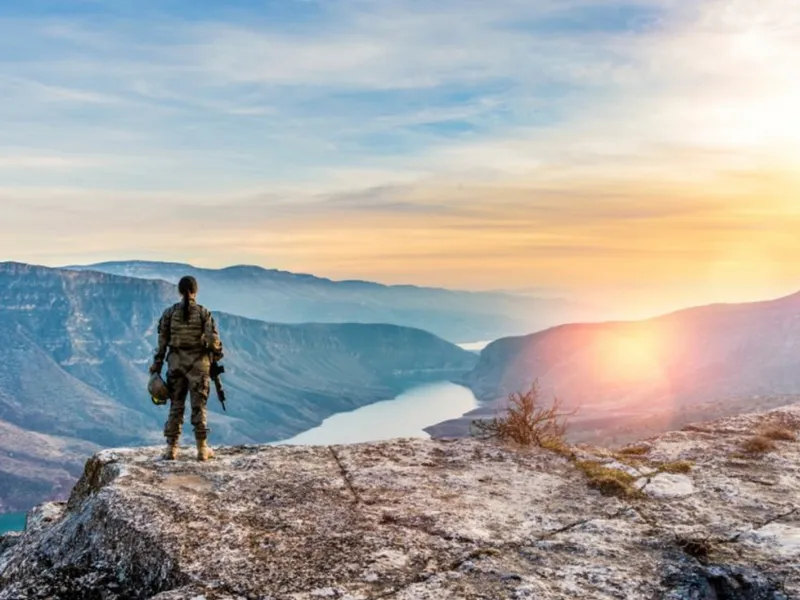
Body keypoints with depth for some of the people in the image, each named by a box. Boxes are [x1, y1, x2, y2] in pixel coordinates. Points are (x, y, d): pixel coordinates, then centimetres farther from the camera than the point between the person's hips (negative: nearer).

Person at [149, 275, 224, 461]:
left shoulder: (169, 313, 1)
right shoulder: (204, 313, -5)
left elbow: (162, 342, 1)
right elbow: (213, 341, -10)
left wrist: (157, 366, 7)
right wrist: (217, 355, 8)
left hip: (176, 362, 2)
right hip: (198, 363, -2)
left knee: (176, 405, 11)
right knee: (199, 406, 5)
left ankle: (171, 448, 12)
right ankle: (202, 449, 8)